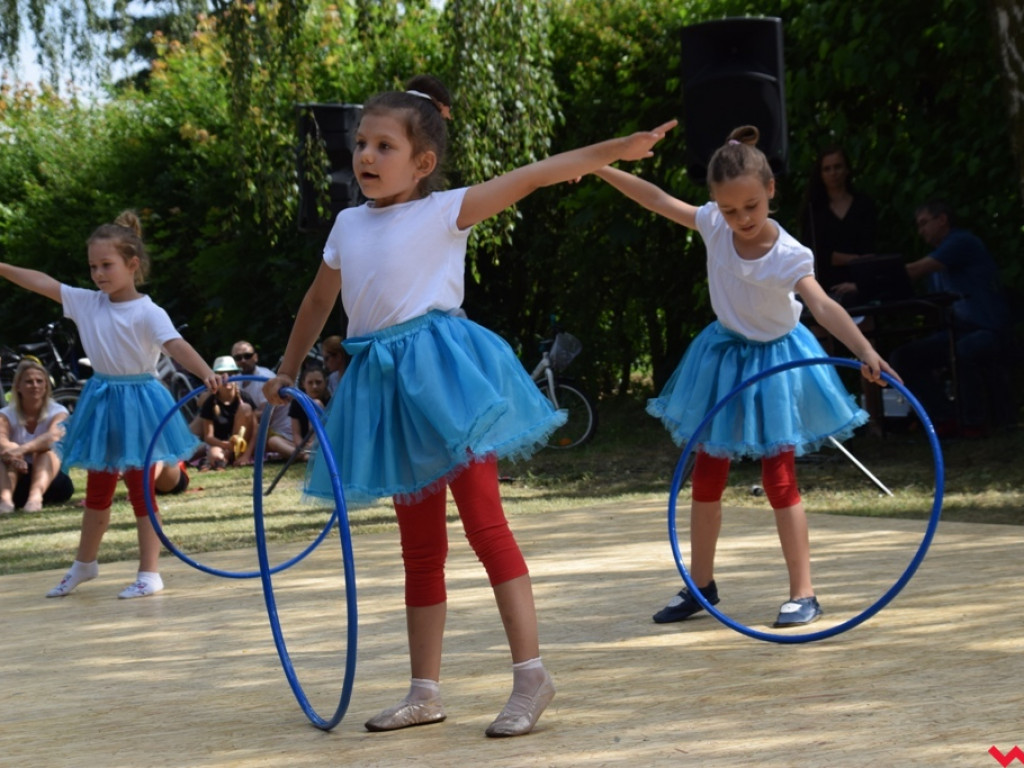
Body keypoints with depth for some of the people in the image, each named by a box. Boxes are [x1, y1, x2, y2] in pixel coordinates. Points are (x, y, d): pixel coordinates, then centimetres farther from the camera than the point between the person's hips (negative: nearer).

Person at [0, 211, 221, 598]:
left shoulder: (148, 313, -16)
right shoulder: (87, 303, 1)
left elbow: (177, 345, -30)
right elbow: (44, 283, 1)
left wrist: (206, 373, -46)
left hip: (137, 402, -6)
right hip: (101, 401, 6)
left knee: (140, 490, 2)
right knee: (97, 490, 19)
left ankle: (149, 573, 10)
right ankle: (84, 564, 35)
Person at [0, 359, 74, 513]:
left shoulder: (58, 412, -3)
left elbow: (54, 437, -28)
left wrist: (23, 449, -48)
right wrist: (13, 453, -48)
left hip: (50, 478, -1)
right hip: (19, 483, 1)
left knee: (46, 452, -28)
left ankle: (36, 496, -57)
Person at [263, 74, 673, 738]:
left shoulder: (444, 211, -3)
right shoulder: (349, 226, 13)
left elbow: (531, 177, -12)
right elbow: (319, 302, 27)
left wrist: (614, 151, -19)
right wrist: (287, 373, 35)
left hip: (443, 375, -6)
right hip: (387, 385, 6)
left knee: (486, 525, -12)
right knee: (420, 548, 11)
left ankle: (531, 672, -11)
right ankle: (425, 691, 16)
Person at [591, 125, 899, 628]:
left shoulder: (788, 256, -27)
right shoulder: (713, 226, -14)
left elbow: (823, 307, -40)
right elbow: (658, 200, -4)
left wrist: (865, 351, -54)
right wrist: (600, 169, -5)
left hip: (774, 364, -5)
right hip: (724, 357, 5)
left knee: (779, 480, -5)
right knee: (706, 475, 11)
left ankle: (803, 593, 2)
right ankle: (700, 585, 23)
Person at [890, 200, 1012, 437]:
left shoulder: (962, 242, -9)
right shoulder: (935, 263, 19)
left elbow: (915, 271, -16)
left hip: (987, 331, -9)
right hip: (954, 333, 9)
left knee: (963, 351, -41)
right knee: (903, 355, -7)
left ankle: (973, 424, -22)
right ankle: (945, 420, -9)